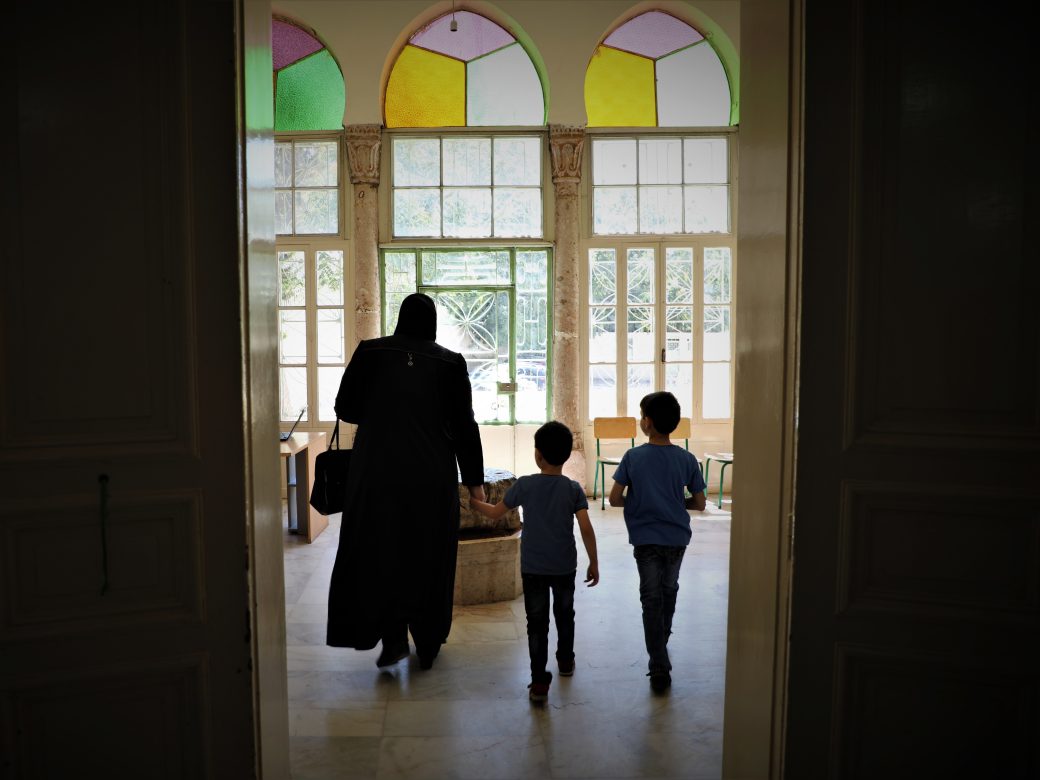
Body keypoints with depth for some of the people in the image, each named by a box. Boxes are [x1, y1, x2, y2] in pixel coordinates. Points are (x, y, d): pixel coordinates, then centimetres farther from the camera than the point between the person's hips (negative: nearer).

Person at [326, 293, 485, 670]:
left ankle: (393, 637, 3)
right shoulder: (450, 362, -2)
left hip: (376, 470, 0)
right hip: (431, 474, 1)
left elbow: (344, 408, 3)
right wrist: (475, 480, 5)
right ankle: (427, 645, 22)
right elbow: (465, 425, -2)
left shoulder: (370, 352, -2)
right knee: (428, 555, 13)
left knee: (379, 551, 12)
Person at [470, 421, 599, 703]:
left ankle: (539, 682, -1)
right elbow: (586, 529, -10)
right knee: (564, 614, 23)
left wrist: (473, 502, 20)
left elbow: (495, 512, 2)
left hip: (533, 567, -2)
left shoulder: (524, 485, -8)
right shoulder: (574, 489, -6)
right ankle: (565, 660, 40)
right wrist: (593, 563, 0)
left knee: (537, 622, 2)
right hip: (565, 567, 2)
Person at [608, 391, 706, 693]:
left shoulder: (633, 457, -10)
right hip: (676, 538, 3)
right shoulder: (686, 459, -6)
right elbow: (699, 503, 0)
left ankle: (660, 668, -2)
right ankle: (663, 639, 46)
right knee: (669, 591, 24)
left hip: (646, 539, -2)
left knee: (652, 599, 3)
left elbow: (614, 499, -9)